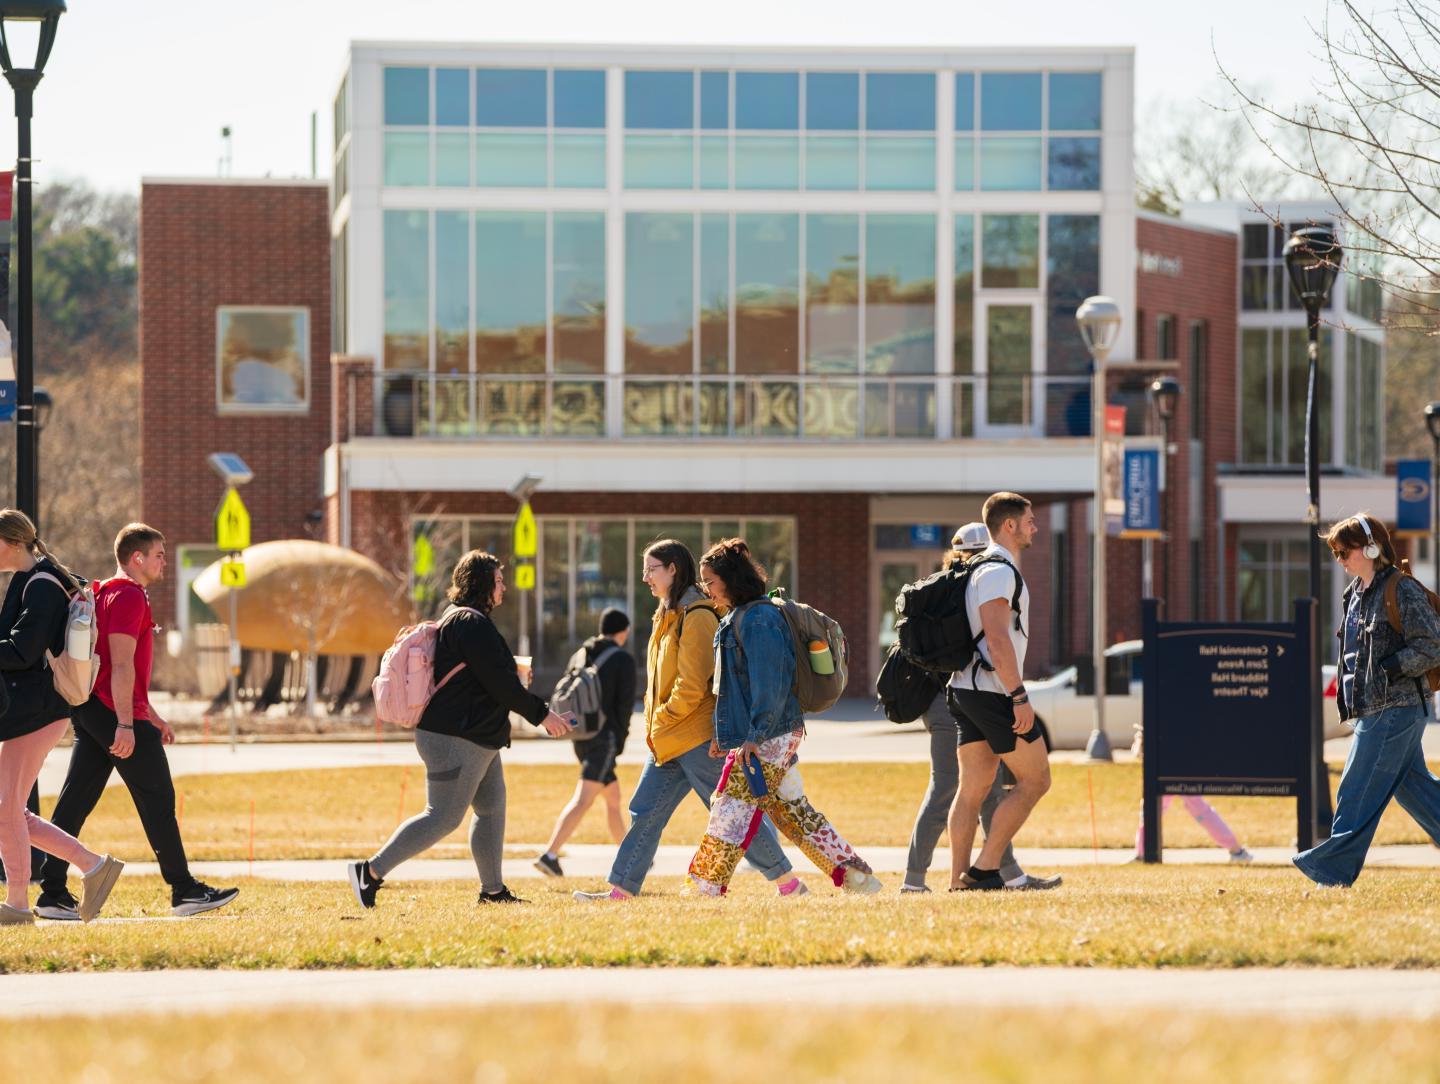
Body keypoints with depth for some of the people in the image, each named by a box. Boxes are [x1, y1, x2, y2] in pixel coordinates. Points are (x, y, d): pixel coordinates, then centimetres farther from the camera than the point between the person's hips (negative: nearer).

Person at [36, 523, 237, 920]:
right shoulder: (129, 596, -11)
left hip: (90, 711, 10)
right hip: (115, 712, -10)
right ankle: (184, 891, 2)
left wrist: (151, 715, 30)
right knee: (158, 800, -2)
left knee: (74, 801, 5)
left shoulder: (108, 595, 21)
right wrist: (126, 724, -23)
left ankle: (53, 895, 2)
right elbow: (122, 664, -19)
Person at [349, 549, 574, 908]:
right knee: (443, 818, -10)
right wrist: (541, 714, -12)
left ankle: (493, 889, 20)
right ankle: (371, 871, -11)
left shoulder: (455, 618, 16)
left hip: (477, 740, 11)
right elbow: (500, 683, -19)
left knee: (491, 809, 15)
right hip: (456, 740, -11)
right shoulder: (473, 624, -17)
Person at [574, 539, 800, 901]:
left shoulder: (696, 616, -14)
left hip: (699, 737, -9)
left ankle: (788, 883, 3)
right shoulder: (669, 615, 16)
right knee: (645, 812, 7)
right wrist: (655, 727, 11)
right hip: (669, 741, 9)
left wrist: (661, 720, -11)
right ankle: (621, 891, 9)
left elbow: (692, 685, -19)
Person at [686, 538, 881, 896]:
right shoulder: (737, 618, 17)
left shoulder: (758, 619, -15)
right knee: (792, 811, 11)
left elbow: (769, 683, -20)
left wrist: (754, 735, -22)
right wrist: (725, 732, 20)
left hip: (766, 737, -10)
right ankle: (855, 875, 13)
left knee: (731, 810, -9)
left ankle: (704, 888, -8)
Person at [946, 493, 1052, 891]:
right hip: (993, 691, -10)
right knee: (1035, 780, -3)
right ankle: (985, 869, -8)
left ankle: (959, 881, 2)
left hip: (966, 691, 10)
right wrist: (1020, 698, -22)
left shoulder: (987, 568, 20)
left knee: (973, 788, 6)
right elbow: (997, 641, -21)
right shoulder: (998, 571, -12)